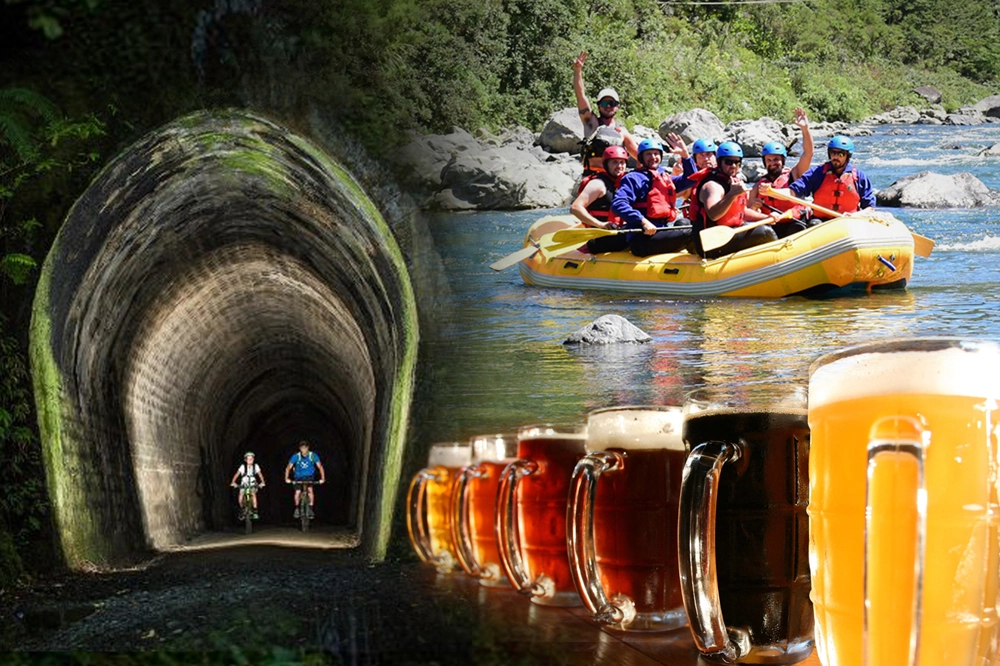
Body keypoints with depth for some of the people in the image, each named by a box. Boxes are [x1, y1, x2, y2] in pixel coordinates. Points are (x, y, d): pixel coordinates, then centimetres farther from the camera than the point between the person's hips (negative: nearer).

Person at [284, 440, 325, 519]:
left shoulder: (313, 456, -17)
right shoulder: (296, 456, -17)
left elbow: (320, 467, -15)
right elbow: (288, 468, -14)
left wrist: (322, 478, -26)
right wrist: (286, 478, -28)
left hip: (309, 477, 0)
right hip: (299, 477, 0)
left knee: (310, 489, -25)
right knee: (297, 492, -16)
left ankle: (310, 509, -17)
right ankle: (297, 509, 7)